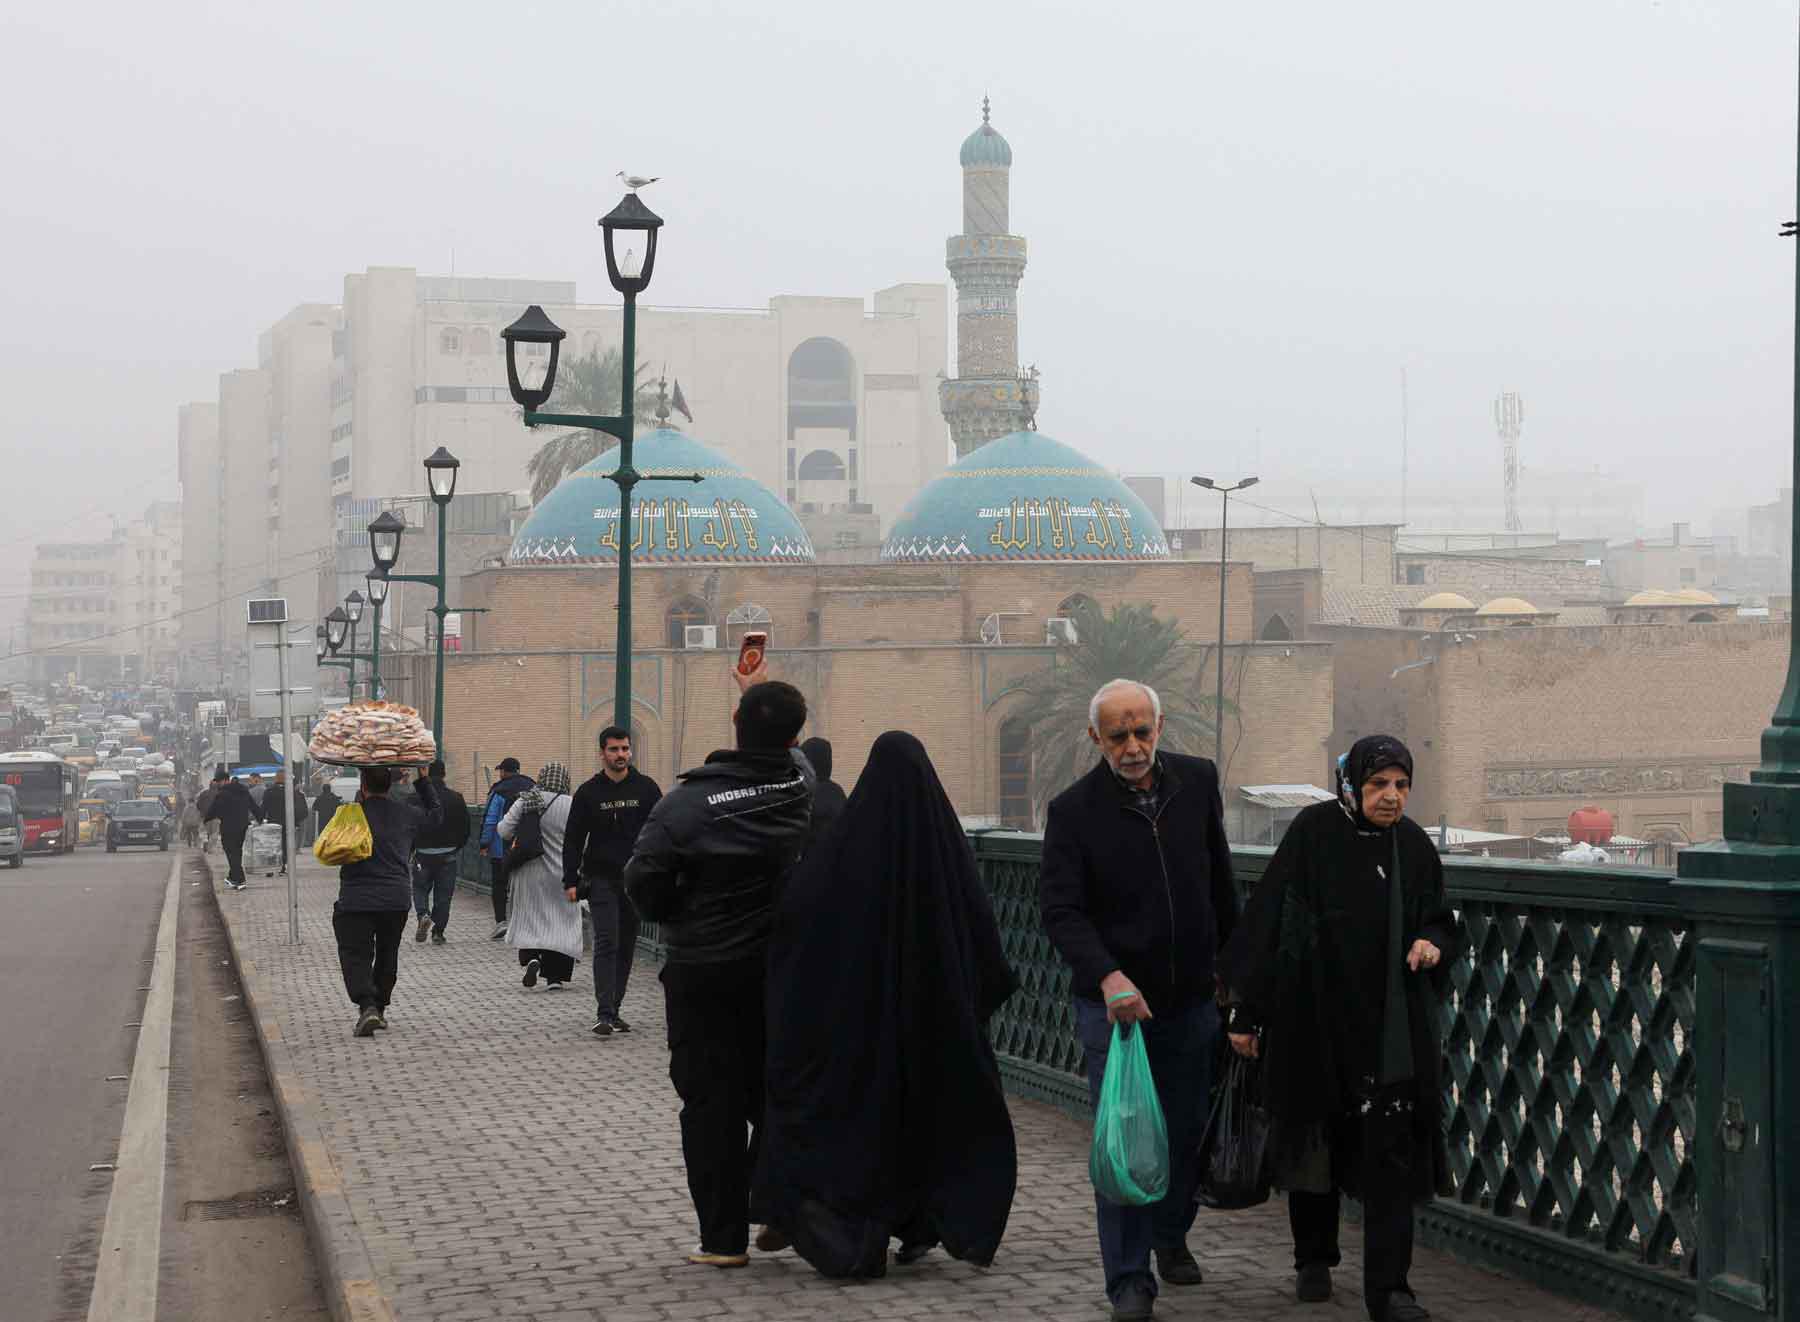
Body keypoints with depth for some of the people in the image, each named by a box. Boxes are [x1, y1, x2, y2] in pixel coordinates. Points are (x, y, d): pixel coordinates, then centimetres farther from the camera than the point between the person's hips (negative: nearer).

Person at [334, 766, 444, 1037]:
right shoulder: (407, 814, 3)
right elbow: (435, 813, 22)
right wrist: (422, 780, 28)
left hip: (355, 900, -3)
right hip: (396, 900, 3)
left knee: (355, 956, -2)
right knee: (387, 955, 20)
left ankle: (367, 1006, -22)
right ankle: (379, 1008, 27)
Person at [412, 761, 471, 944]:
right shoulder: (455, 798, -2)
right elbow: (465, 828, 4)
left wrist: (409, 851, 6)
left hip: (423, 854, -2)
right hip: (447, 856, 2)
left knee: (420, 888, 15)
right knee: (443, 894, 8)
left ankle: (423, 915, -11)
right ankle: (438, 933, 8)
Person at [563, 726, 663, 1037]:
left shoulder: (647, 789, 4)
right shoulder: (589, 792, 2)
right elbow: (573, 839, 5)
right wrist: (571, 880, -2)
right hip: (602, 880, -2)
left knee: (626, 947, 7)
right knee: (607, 943, -12)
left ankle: (614, 1010, 17)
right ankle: (604, 1014, -16)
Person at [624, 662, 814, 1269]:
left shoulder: (690, 801, -17)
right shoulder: (799, 783, -4)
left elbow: (643, 881, -15)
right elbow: (788, 747, 21)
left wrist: (673, 920, 7)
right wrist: (762, 691, 36)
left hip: (702, 973, -4)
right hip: (779, 968, 4)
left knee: (711, 1100, 1)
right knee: (774, 1093, 15)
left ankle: (724, 1237, 1)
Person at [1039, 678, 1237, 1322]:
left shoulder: (1198, 781, 2)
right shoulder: (1074, 809, -10)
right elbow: (1060, 908, -16)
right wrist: (1108, 975, -30)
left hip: (1193, 999, 4)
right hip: (1113, 1001, -4)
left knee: (1187, 1130, 13)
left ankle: (1171, 1236, 37)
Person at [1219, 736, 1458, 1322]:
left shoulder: (1412, 844, 1)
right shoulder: (1313, 833, -9)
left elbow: (1439, 919, 14)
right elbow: (1268, 920, -8)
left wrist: (1433, 944, -11)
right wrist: (1248, 1012, -9)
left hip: (1389, 1021, 2)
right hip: (1317, 1015, -2)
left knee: (1390, 1147, -7)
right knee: (1318, 1138, 12)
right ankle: (1313, 1258, 32)